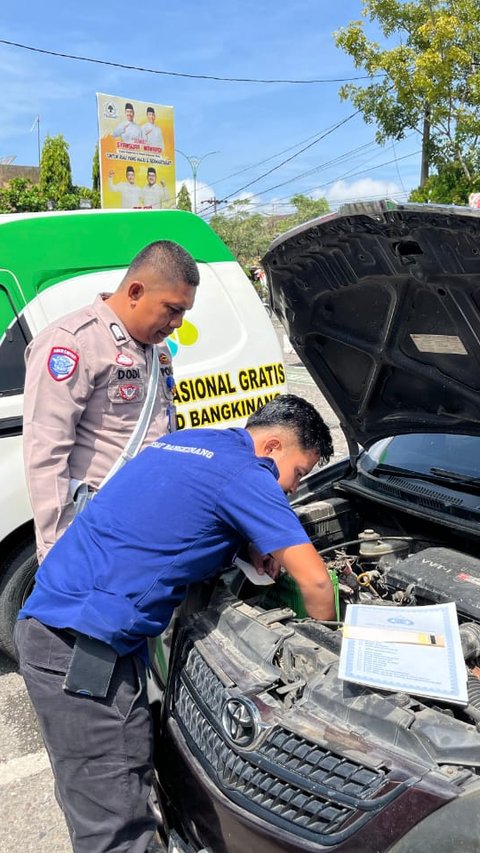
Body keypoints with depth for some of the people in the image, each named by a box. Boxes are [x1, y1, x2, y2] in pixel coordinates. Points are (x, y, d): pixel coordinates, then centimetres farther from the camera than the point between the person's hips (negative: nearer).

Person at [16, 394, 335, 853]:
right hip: (78, 646, -9)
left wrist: (251, 544, 17)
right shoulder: (246, 475, -10)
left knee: (134, 764, 19)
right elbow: (316, 582, -10)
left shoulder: (186, 441, 15)